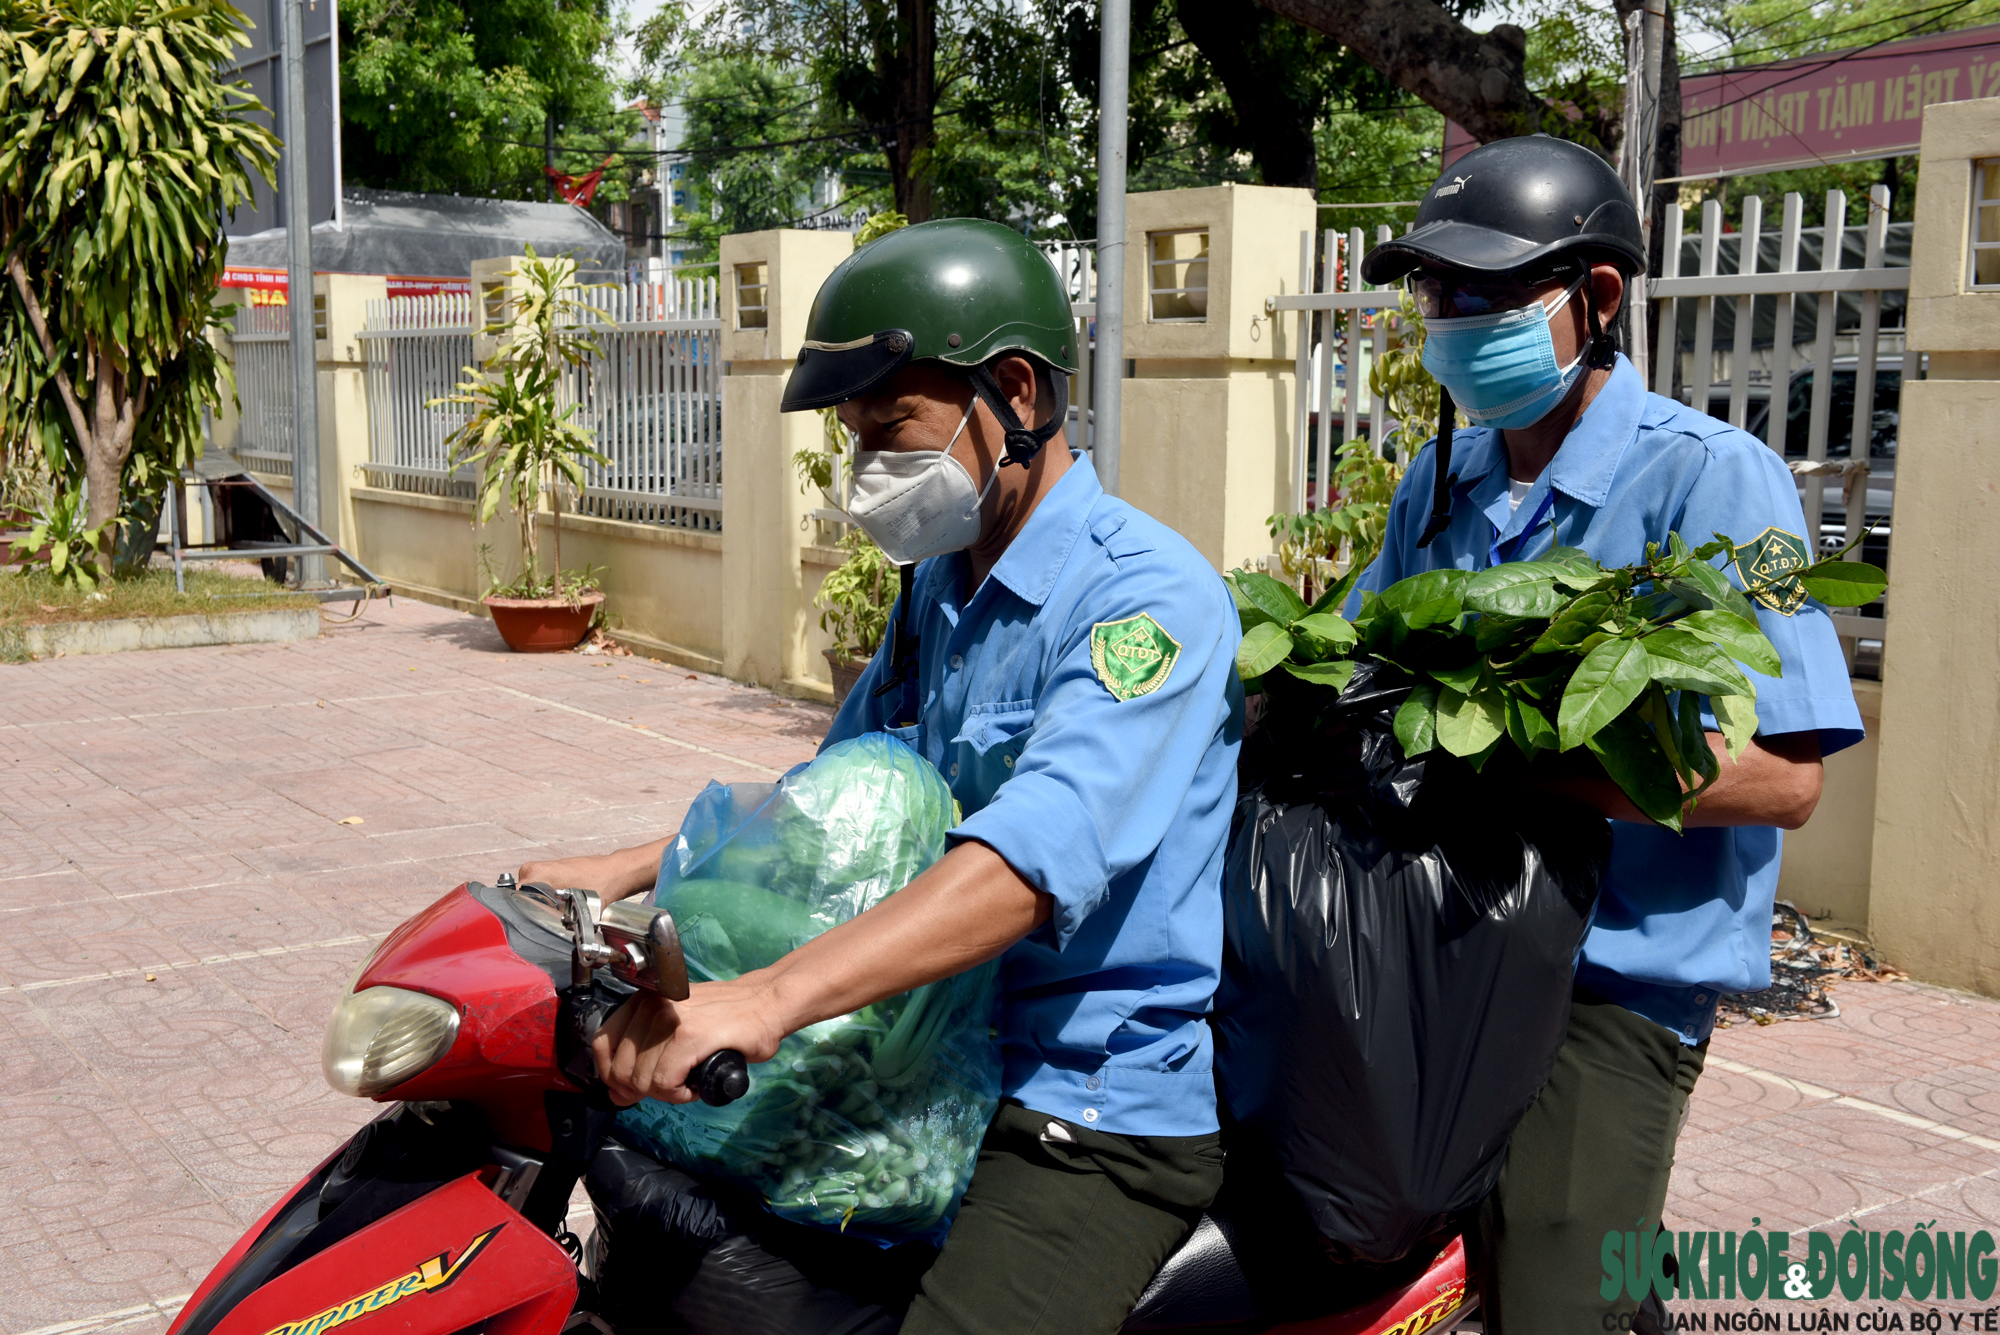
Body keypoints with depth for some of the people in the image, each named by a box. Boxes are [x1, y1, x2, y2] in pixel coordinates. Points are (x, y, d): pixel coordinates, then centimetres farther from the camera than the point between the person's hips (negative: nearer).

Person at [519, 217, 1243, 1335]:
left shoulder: (1146, 594, -19)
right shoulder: (943, 580, 11)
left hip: (1106, 1118, -8)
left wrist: (769, 1000, -42)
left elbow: (1033, 863, -33)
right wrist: (623, 873, 8)